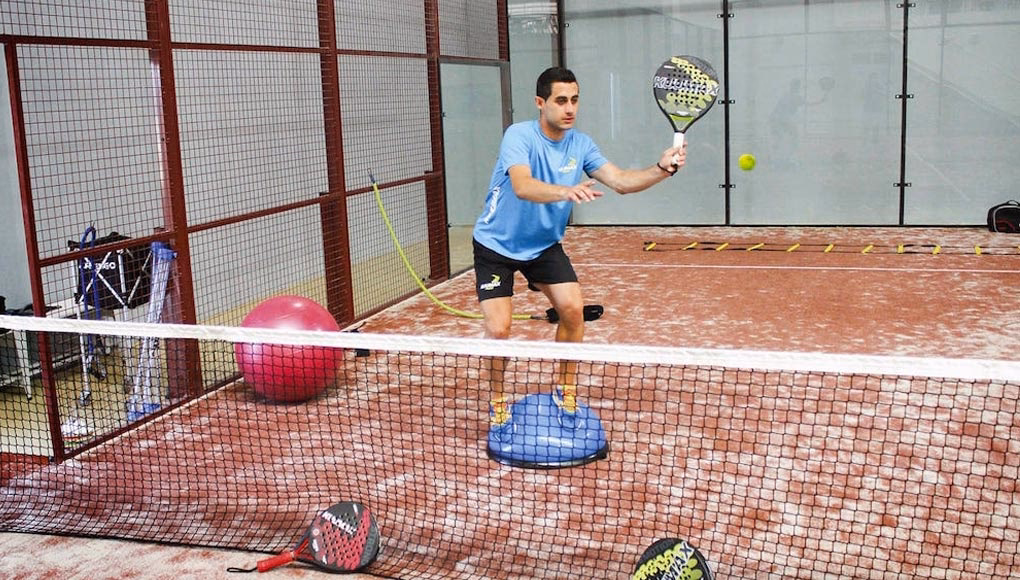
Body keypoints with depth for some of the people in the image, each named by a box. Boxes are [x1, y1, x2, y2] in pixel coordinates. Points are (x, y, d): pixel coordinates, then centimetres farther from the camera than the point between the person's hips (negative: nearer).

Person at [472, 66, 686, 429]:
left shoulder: (580, 144, -6)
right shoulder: (519, 136, -24)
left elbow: (620, 181, -14)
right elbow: (522, 187, -41)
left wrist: (661, 168, -32)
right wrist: (566, 191, -60)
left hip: (544, 245, 5)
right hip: (496, 245, -4)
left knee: (572, 308, -13)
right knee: (498, 328, -13)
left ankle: (566, 391, 8)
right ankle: (497, 401, 13)